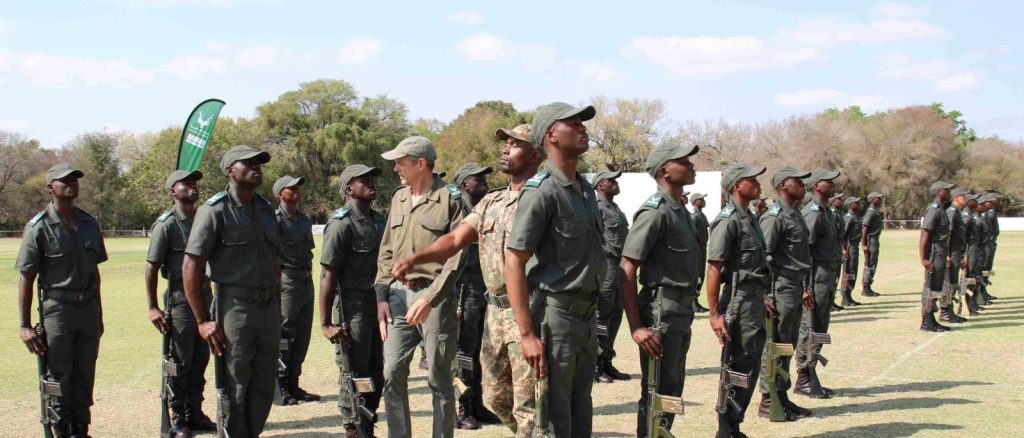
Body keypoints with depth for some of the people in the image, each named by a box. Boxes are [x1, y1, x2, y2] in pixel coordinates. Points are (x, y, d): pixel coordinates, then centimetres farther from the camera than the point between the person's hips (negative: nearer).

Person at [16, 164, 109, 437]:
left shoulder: (89, 224, 9)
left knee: (85, 378, 10)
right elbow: (26, 278, -8)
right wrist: (24, 325, -13)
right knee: (59, 380, 1)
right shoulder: (39, 227, -7)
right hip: (57, 310, -5)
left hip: (88, 309, 5)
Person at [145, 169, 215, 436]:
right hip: (180, 299, -6)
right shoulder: (166, 224, -9)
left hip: (205, 296, 6)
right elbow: (151, 267, -10)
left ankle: (194, 413, 23)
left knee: (200, 360, 12)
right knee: (180, 363, 1)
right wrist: (153, 307, -13)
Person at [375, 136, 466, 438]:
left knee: (439, 379, 3)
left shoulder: (450, 199, -7)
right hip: (398, 294, 6)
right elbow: (386, 250, 16)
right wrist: (382, 296, 7)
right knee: (393, 374, 5)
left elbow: (456, 256, -13)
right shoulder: (399, 198, 13)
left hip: (434, 296, -6)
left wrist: (429, 299, -19)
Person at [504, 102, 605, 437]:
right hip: (556, 317, -8)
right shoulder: (541, 192, -14)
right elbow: (513, 262, -18)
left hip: (588, 317, 8)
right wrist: (527, 334, -21)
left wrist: (592, 314, 15)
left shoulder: (586, 190, 12)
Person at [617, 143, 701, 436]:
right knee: (657, 393, -3)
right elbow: (626, 272, -20)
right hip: (661, 312, -9)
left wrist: (686, 313, 16)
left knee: (673, 390, 17)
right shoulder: (655, 211, -15)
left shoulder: (681, 211, 14)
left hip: (682, 313, 9)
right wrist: (636, 327, -24)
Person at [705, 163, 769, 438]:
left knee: (751, 367, 14)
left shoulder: (749, 218, 15)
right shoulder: (728, 221, -14)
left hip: (756, 302, 9)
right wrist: (714, 313, -22)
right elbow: (714, 269, -19)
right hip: (740, 302, -9)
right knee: (740, 369, -3)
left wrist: (765, 299, 19)